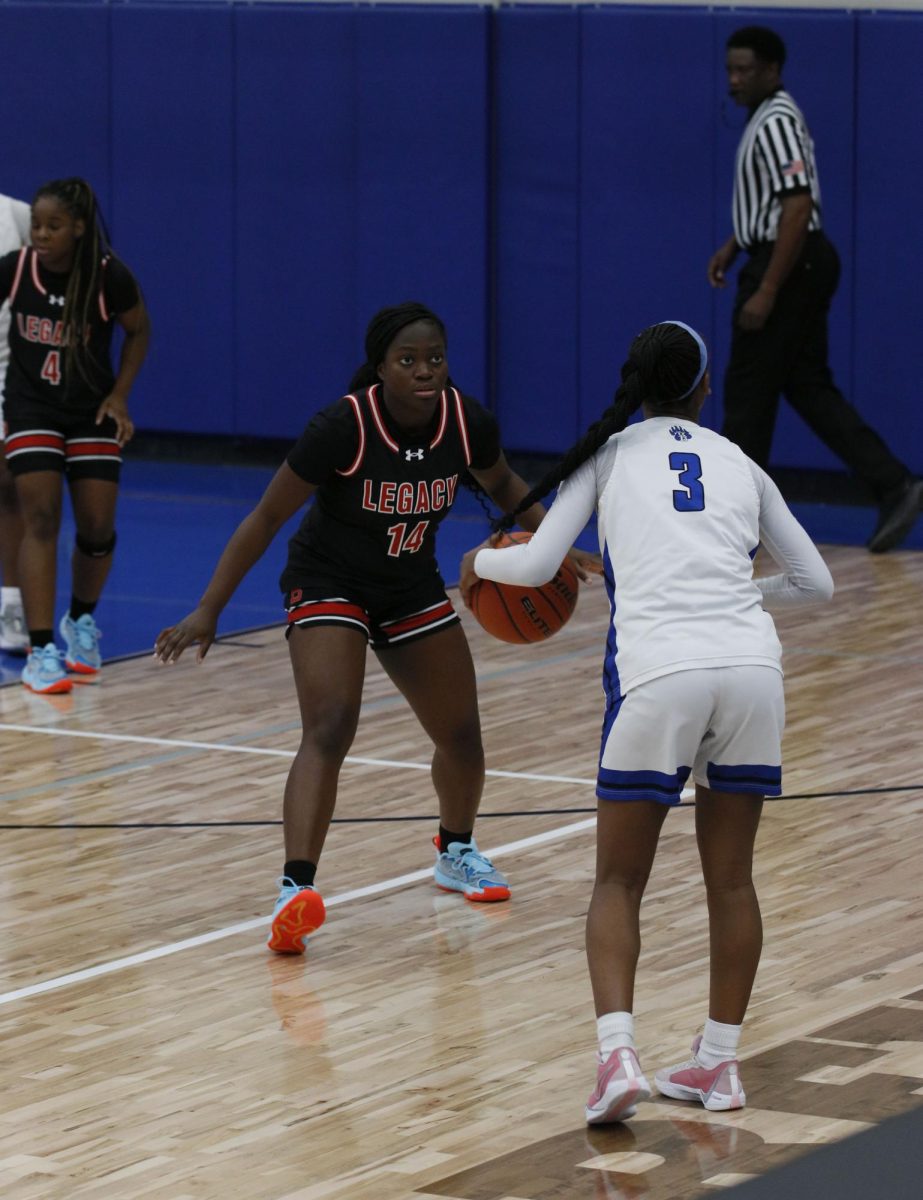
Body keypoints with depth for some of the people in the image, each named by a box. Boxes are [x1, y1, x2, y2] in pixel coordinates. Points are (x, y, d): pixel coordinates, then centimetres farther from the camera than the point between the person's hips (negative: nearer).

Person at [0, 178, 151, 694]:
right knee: (41, 519, -13)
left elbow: (139, 330, -1)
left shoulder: (110, 277, -18)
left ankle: (81, 622, 30)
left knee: (98, 527, 1)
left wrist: (120, 394, -8)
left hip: (93, 414, 1)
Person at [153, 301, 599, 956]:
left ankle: (456, 853, 41)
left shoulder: (468, 422, -17)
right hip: (329, 583, -5)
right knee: (329, 729, -26)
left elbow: (503, 484, 8)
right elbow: (267, 517, -20)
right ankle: (296, 891, -35)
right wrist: (209, 611, -21)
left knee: (461, 734, 11)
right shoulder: (344, 427, -29)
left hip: (413, 587, 5)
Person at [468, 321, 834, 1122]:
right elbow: (816, 582, 27)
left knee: (619, 883, 7)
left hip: (658, 672, -2)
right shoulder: (739, 464, 21)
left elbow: (538, 564, 9)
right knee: (730, 877, 18)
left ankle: (618, 1055, -13)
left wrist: (481, 561, 30)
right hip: (752, 665, 2)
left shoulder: (611, 454, 14)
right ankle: (720, 1062, 19)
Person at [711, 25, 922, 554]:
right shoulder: (772, 119, 14)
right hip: (805, 264, 10)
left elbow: (798, 209, -25)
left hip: (790, 266, -10)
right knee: (809, 387, 10)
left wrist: (766, 292, -26)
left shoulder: (776, 125, -18)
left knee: (749, 392, -1)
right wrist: (733, 246, 22)